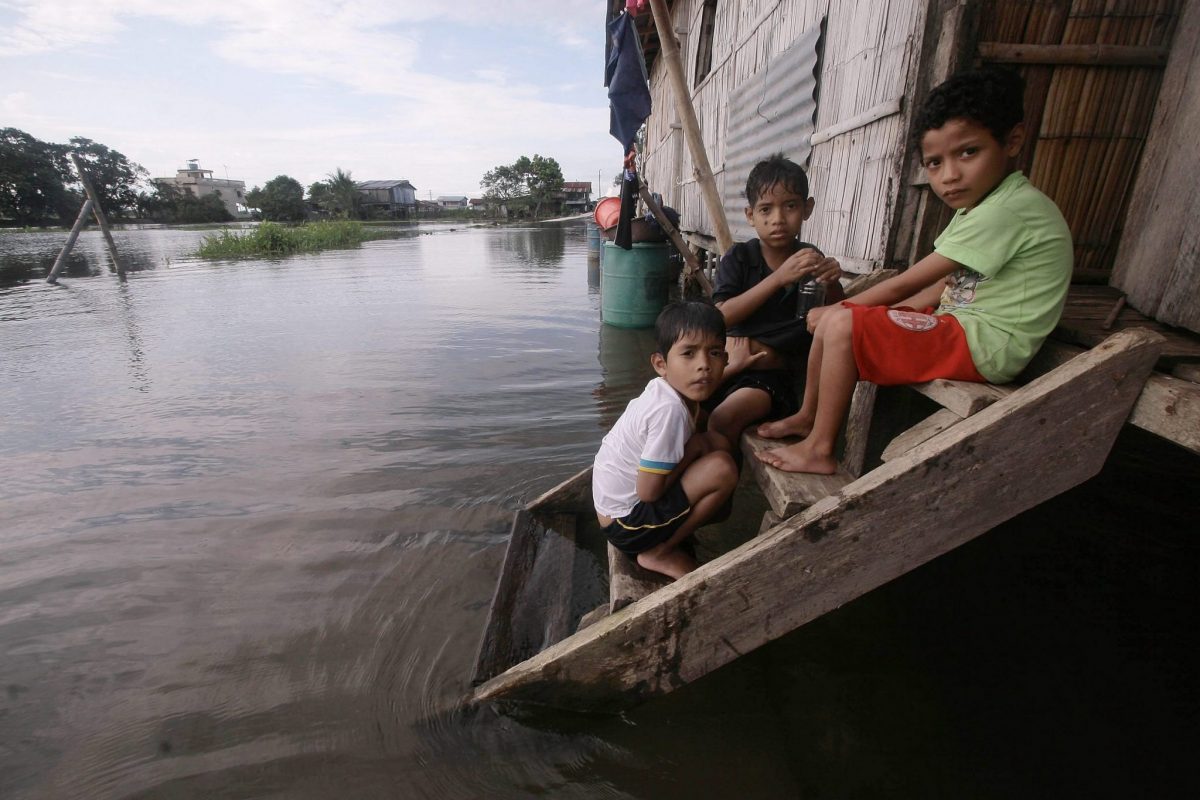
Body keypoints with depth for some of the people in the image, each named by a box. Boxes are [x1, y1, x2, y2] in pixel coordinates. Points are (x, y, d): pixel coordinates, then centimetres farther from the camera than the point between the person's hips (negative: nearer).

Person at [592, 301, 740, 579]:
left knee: (717, 443, 5)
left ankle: (665, 538, 9)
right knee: (722, 468, -20)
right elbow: (648, 491, -24)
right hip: (626, 523, -9)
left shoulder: (665, 388, -4)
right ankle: (658, 553, -2)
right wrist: (694, 450, -15)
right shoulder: (670, 410, -29)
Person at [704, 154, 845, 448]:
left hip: (771, 371, -1)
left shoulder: (810, 259, 3)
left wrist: (832, 284, -19)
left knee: (724, 417, -28)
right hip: (729, 358, 2)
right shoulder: (739, 257, 0)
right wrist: (779, 278, -24)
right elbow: (721, 317, -14)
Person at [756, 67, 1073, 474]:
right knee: (835, 316, 8)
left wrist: (830, 312, -7)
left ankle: (819, 449, -12)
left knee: (841, 324, -23)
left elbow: (902, 286, -19)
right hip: (960, 323, 10)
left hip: (985, 344, -10)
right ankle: (808, 415, 14)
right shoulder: (982, 204, 12)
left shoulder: (1009, 208, -19)